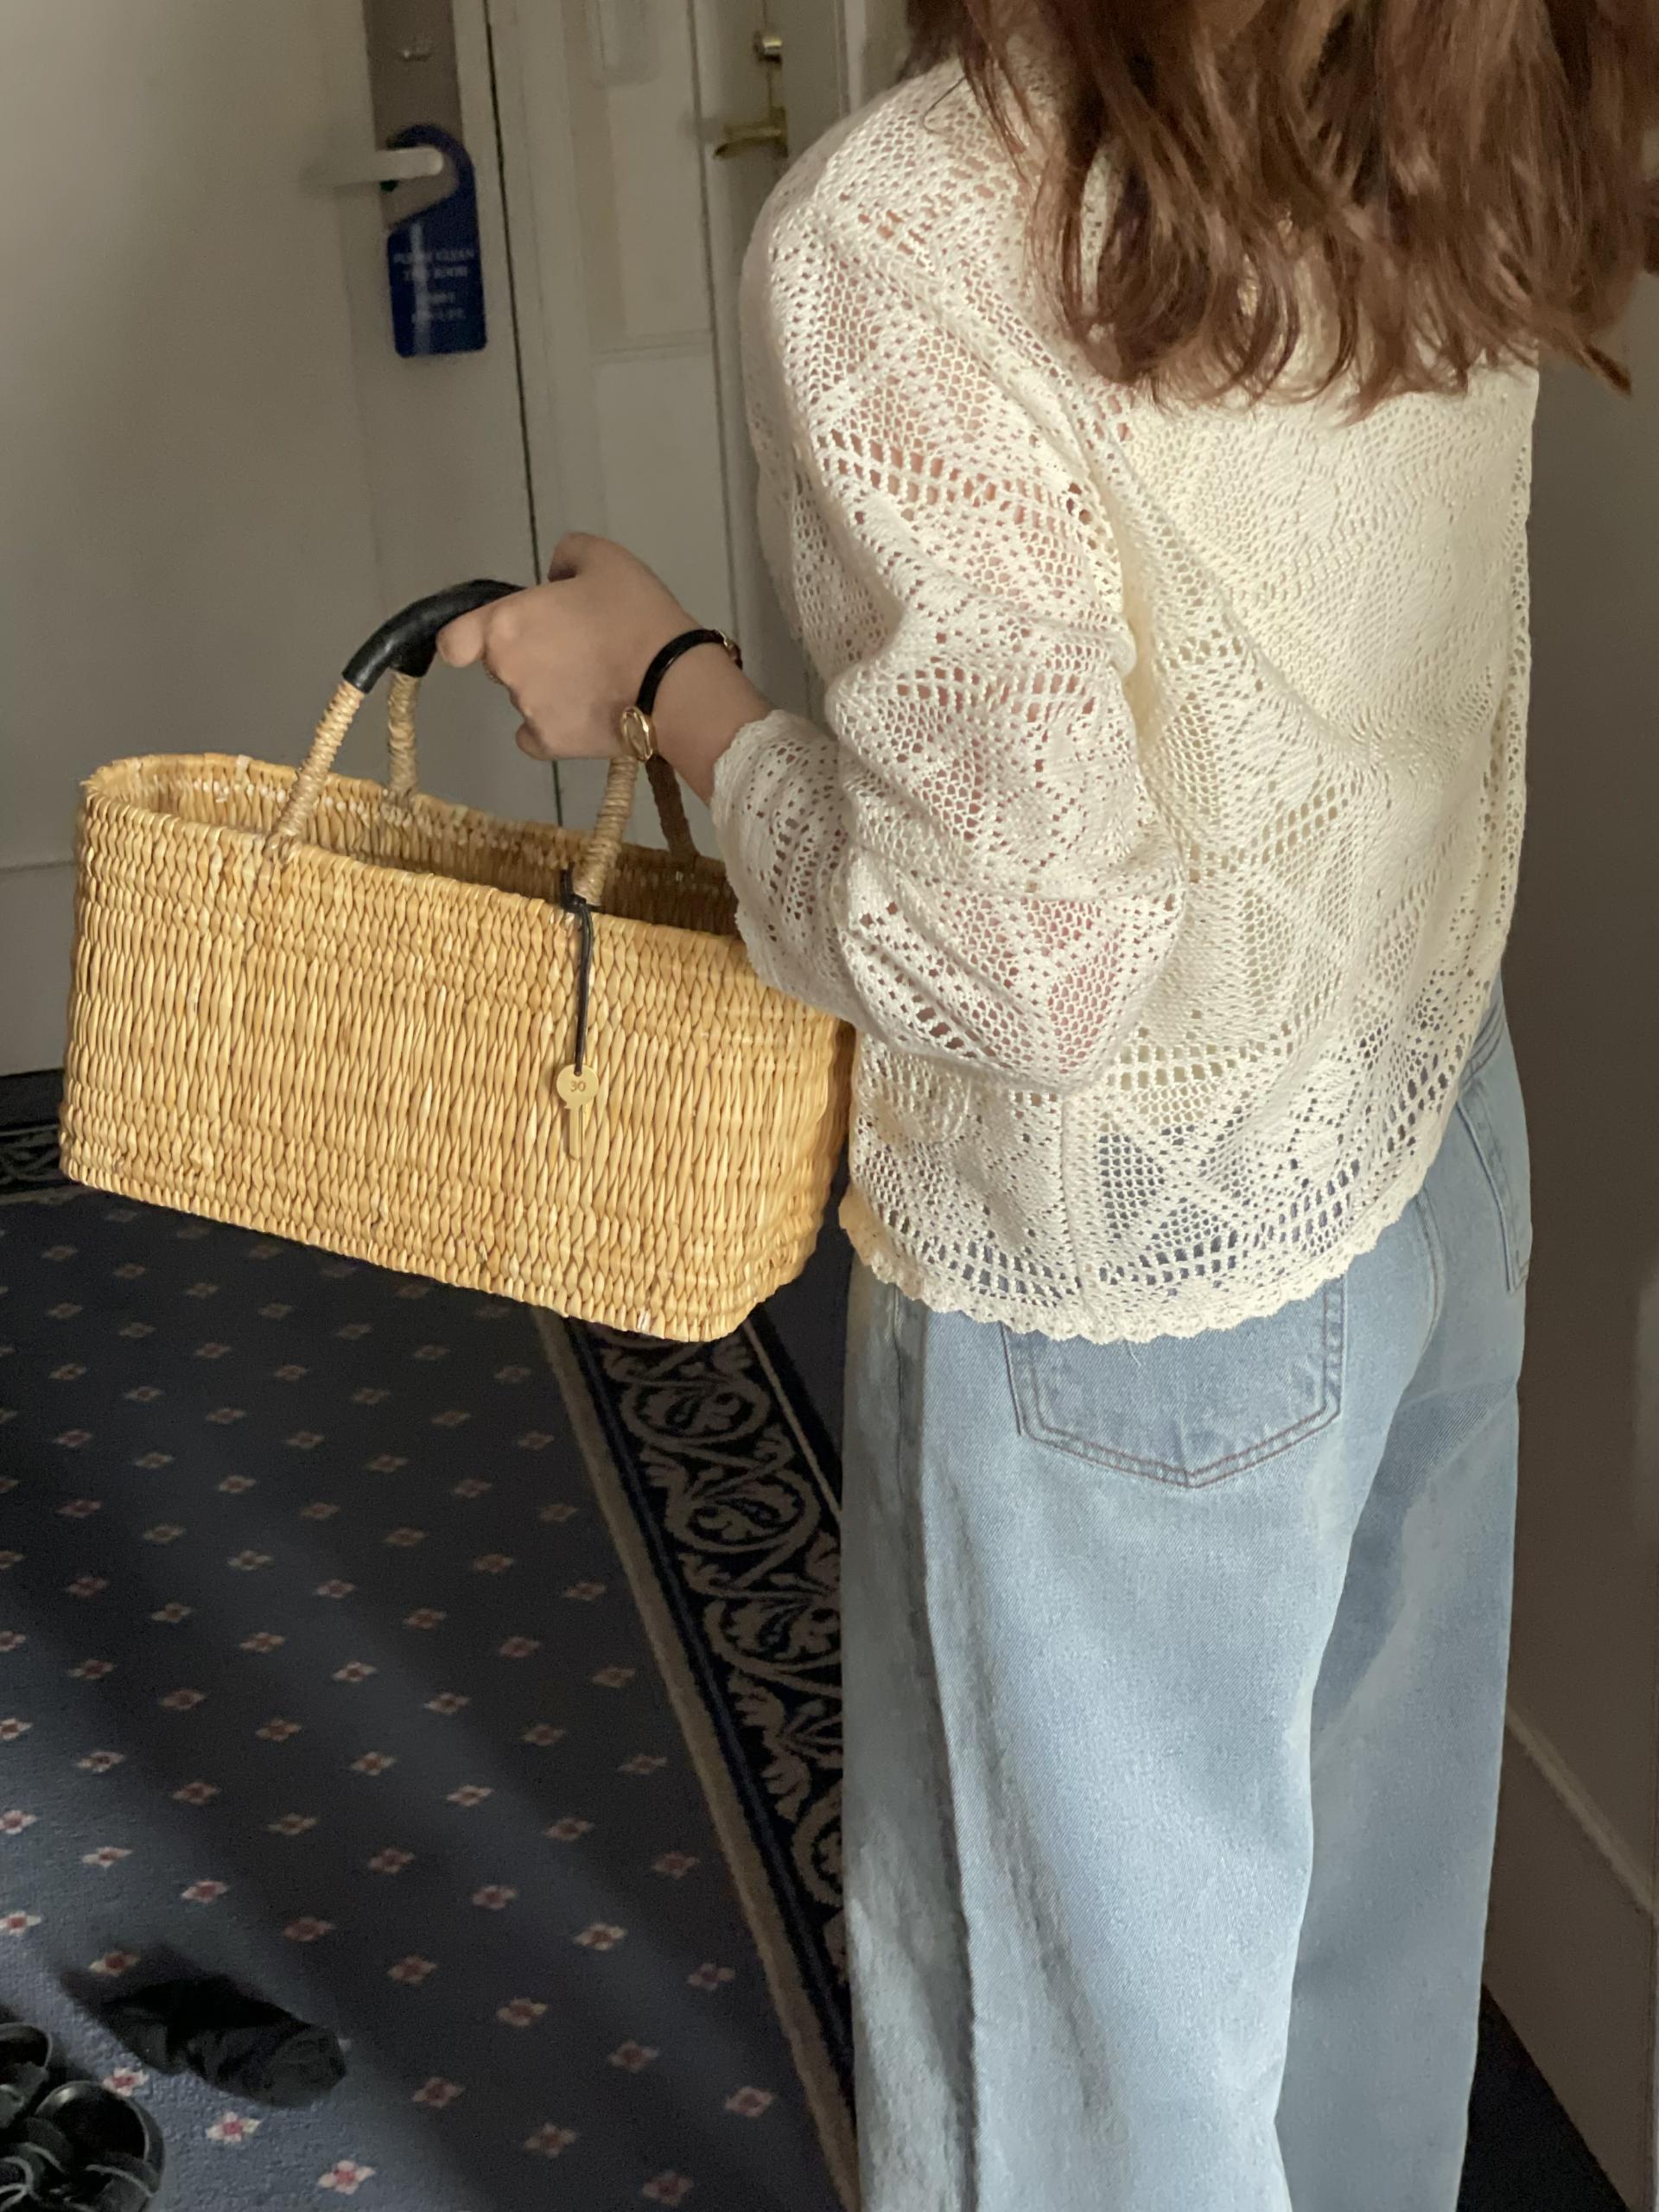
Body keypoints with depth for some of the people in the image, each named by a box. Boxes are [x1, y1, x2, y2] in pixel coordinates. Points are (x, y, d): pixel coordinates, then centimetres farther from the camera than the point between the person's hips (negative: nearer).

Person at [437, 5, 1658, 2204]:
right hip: (1440, 1137, 7)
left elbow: (1019, 954, -27)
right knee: (1365, 1928, 26)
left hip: (1126, 1269, -7)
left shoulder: (893, 238, -25)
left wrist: (668, 679, -13)